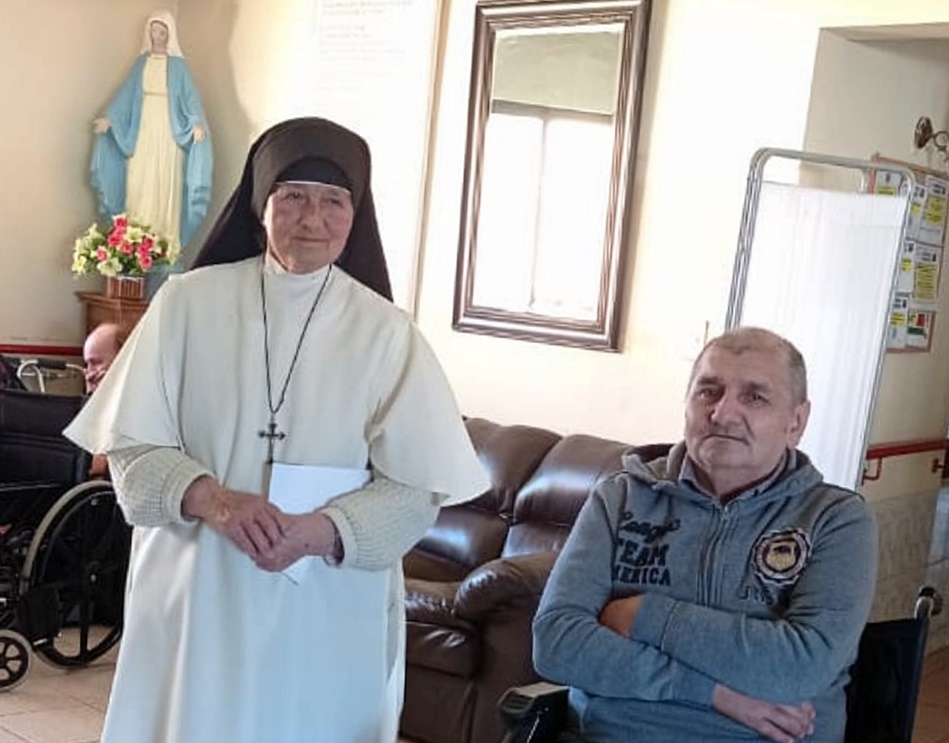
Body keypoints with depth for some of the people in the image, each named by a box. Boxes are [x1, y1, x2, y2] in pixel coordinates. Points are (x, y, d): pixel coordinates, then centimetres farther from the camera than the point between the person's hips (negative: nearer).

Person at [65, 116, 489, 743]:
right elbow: (133, 446, -2)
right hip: (195, 596, 1)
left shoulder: (385, 332, -4)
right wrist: (209, 499, -20)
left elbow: (417, 488, -6)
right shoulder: (187, 303, -2)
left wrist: (322, 531, -22)